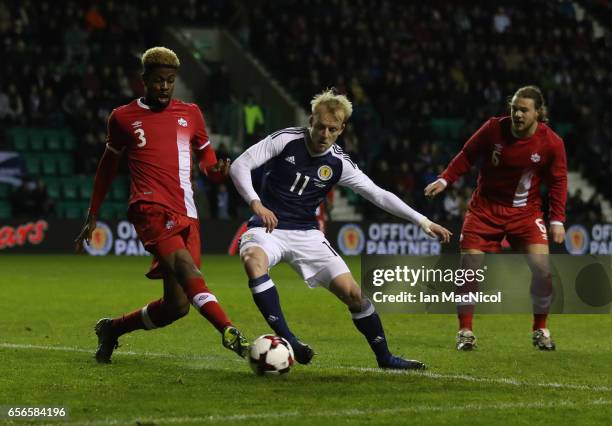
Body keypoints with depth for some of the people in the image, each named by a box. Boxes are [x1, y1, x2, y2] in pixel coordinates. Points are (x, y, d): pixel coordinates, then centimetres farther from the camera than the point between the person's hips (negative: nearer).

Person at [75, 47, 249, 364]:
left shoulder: (190, 114, 16)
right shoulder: (123, 118, 9)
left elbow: (205, 155, 28)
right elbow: (108, 165, 22)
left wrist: (216, 170, 2)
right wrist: (92, 215, 24)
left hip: (186, 215, 4)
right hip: (151, 209, -4)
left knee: (177, 305, 0)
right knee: (185, 266, -31)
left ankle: (112, 329, 24)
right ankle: (229, 333, -48)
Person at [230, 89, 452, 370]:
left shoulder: (339, 164, -3)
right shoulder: (286, 140, -11)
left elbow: (378, 195, 1)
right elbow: (239, 166, -11)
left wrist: (421, 221, -6)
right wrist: (256, 204, -27)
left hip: (306, 234, 3)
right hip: (268, 228, -3)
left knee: (352, 292, -6)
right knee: (253, 260, -38)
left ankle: (384, 357, 13)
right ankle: (287, 340, -33)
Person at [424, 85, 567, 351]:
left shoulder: (551, 143, -12)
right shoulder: (494, 128, -12)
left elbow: (558, 182, -3)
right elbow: (467, 155, 1)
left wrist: (557, 220, -9)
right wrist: (444, 180, -7)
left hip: (525, 212, 0)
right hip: (485, 207, 0)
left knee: (541, 265, -14)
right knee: (469, 264, -9)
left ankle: (540, 330, 7)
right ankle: (465, 331, 8)